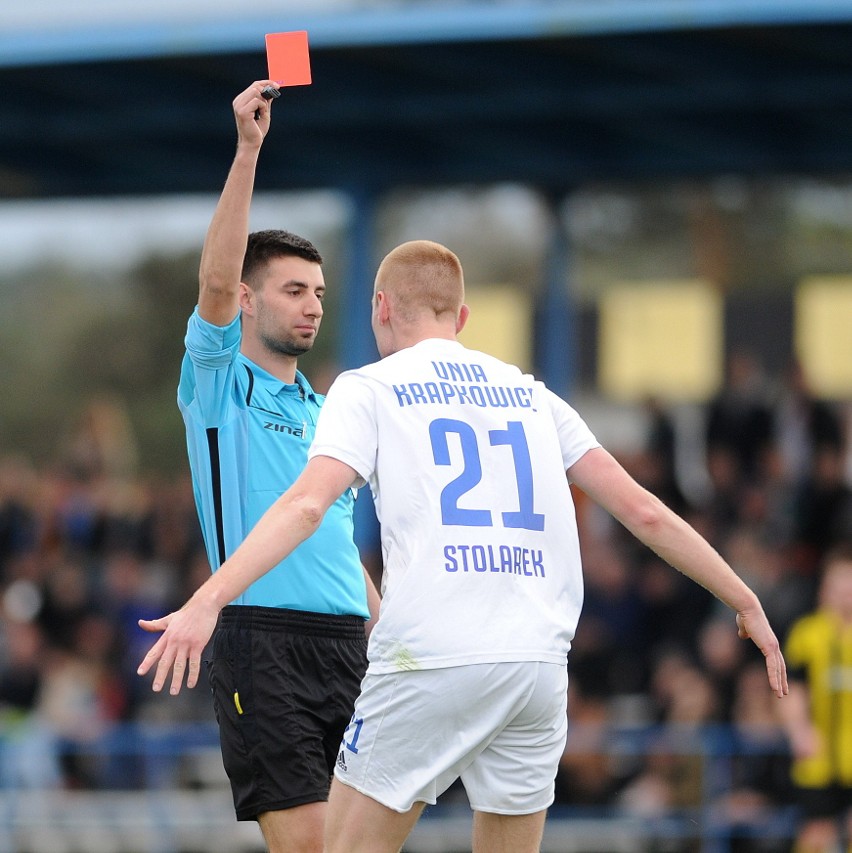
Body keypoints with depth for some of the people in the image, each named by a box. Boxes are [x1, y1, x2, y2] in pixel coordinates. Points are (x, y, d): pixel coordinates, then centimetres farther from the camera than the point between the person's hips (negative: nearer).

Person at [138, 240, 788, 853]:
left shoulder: (367, 390, 7)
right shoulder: (531, 396, 19)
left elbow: (307, 504, -10)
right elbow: (642, 509, 13)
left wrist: (208, 601, -19)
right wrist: (746, 603, 20)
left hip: (430, 665, -4)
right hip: (540, 667, 4)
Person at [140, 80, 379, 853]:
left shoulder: (327, 414, 22)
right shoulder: (219, 384, 4)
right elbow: (215, 279, -14)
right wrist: (247, 150, -19)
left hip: (344, 642, 6)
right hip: (264, 638, -6)